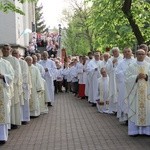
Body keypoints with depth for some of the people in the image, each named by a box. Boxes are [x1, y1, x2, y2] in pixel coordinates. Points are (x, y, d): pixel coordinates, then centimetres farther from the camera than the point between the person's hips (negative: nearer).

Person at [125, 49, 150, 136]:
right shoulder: (131, 66, 5)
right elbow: (128, 78, -3)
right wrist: (137, 77, -17)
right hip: (135, 92, -1)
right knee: (134, 110, -1)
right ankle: (134, 130, 5)